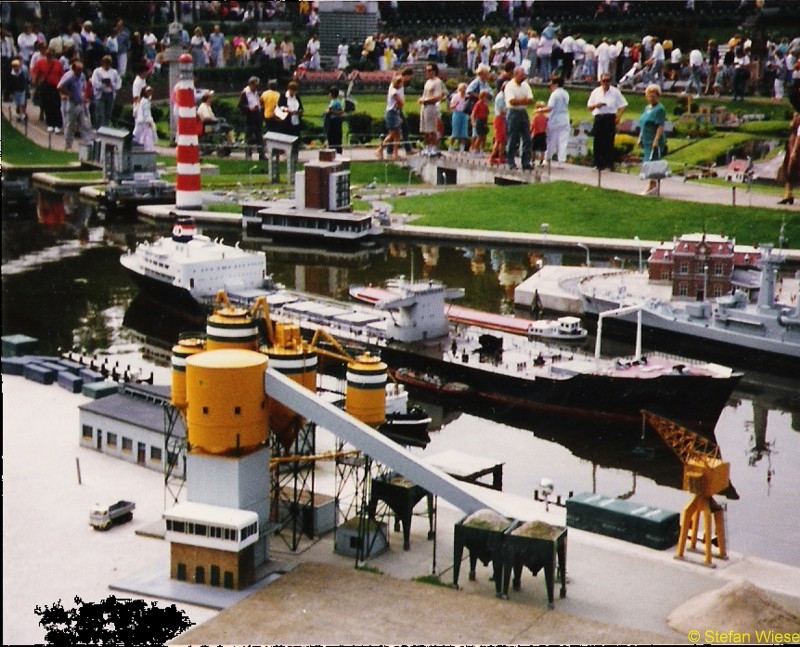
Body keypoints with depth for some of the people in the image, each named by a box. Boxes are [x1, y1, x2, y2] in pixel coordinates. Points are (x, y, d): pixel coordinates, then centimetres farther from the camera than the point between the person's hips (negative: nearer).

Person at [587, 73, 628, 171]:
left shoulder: (615, 92, 4)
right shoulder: (596, 92, 11)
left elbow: (623, 105, 4)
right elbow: (589, 106, 15)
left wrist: (618, 117, -8)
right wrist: (596, 105, -7)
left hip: (610, 118, -3)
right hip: (599, 118, 3)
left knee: (609, 142, -5)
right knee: (598, 142, 1)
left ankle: (609, 164, -2)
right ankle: (598, 164, 8)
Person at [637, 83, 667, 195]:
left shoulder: (659, 109, -9)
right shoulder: (647, 108, 18)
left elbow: (660, 126, -17)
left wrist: (656, 140, -23)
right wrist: (640, 138, 21)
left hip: (654, 142, -9)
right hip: (646, 141, 9)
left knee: (651, 163, -11)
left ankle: (653, 185, -7)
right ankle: (653, 185, 15)